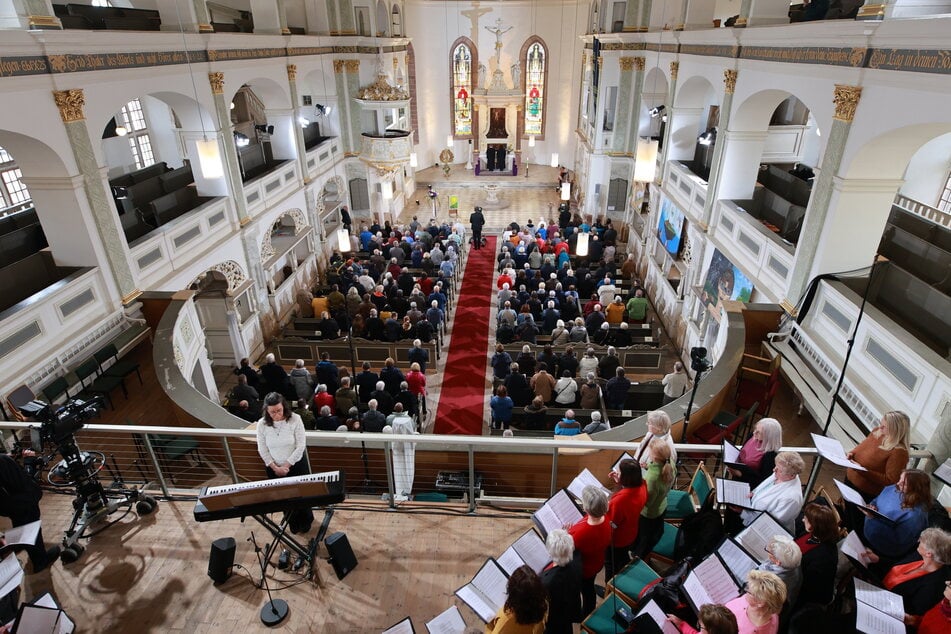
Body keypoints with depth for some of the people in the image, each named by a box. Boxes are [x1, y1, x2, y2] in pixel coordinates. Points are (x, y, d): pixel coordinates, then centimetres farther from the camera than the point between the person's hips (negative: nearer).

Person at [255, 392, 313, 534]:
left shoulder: (295, 419, -20)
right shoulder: (262, 424, -14)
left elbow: (301, 446, -17)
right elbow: (262, 450, -6)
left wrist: (286, 465, -17)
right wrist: (275, 467, -12)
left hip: (296, 465, -2)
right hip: (274, 468, 2)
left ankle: (306, 521, 41)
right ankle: (293, 522, 42)